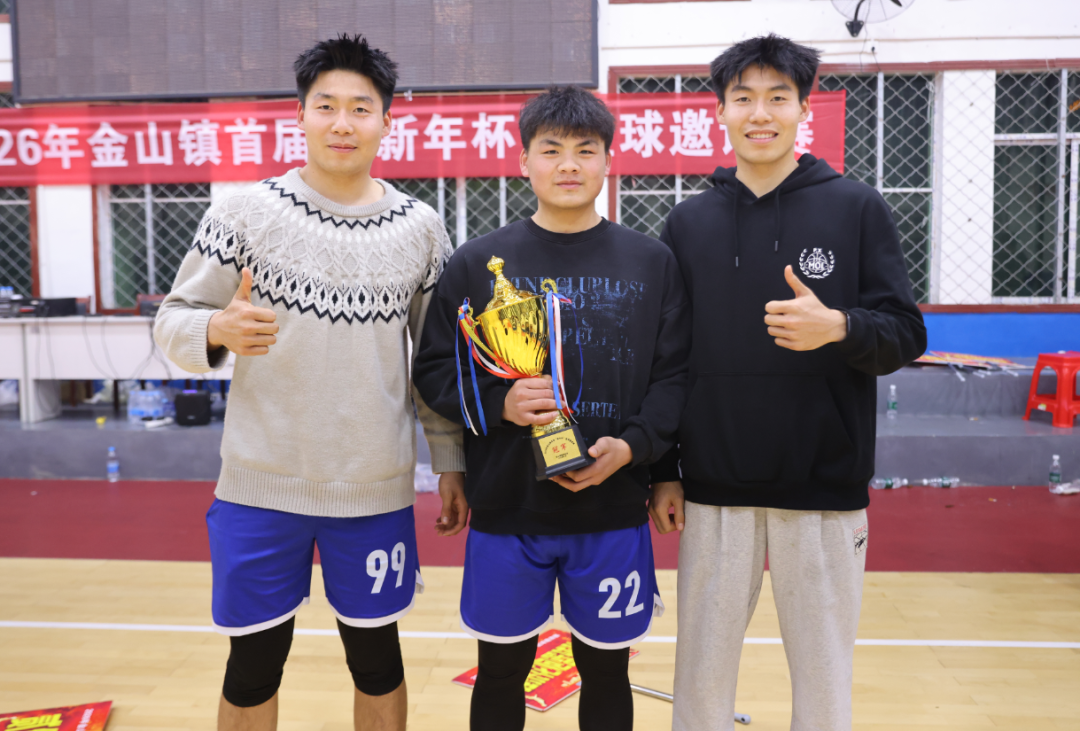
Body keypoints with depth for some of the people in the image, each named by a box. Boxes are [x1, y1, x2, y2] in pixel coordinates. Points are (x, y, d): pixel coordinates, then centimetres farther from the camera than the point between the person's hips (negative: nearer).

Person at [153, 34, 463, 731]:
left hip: (377, 489, 1)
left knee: (377, 658, 17)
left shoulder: (420, 228, 1)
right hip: (260, 485, -1)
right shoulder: (246, 212, -4)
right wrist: (218, 331, -22)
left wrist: (451, 463, 6)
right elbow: (174, 319, 0)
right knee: (254, 666, 14)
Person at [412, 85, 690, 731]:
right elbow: (435, 370, 1)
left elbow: (675, 374, 1)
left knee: (606, 669, 15)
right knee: (502, 671, 14)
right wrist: (499, 403, -17)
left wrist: (633, 445, -14)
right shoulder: (479, 262, 1)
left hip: (614, 511, 1)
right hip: (506, 509, 0)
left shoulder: (652, 261, 3)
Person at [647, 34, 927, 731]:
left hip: (826, 491, -1)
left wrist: (839, 327, -23)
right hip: (713, 494, 1)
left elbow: (907, 335, -1)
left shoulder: (858, 208, 1)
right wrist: (662, 471, 4)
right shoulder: (689, 222, 5)